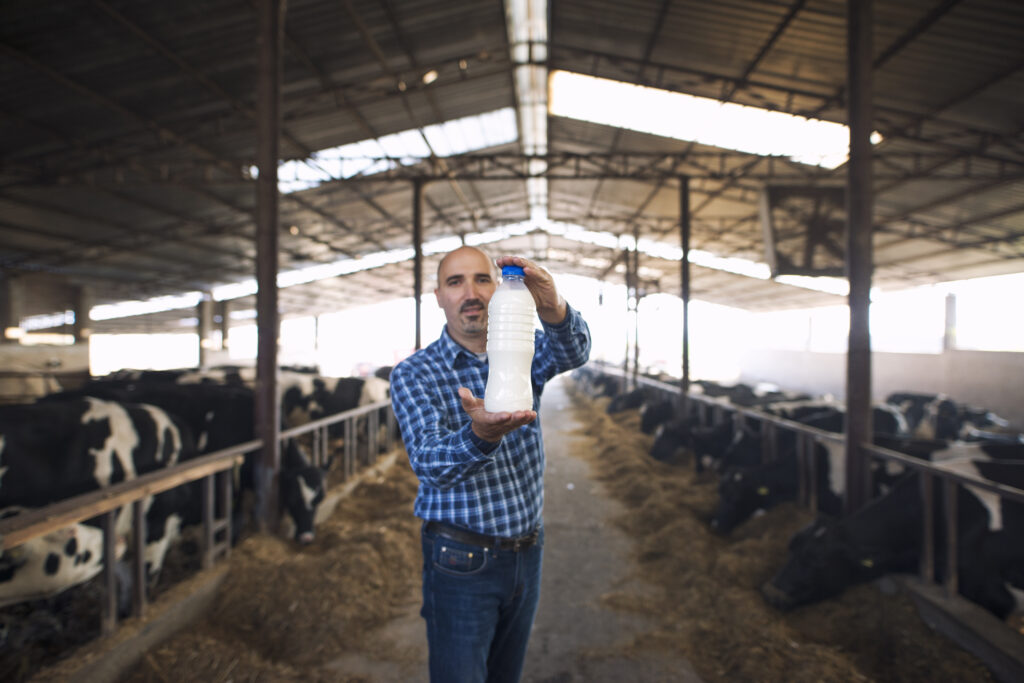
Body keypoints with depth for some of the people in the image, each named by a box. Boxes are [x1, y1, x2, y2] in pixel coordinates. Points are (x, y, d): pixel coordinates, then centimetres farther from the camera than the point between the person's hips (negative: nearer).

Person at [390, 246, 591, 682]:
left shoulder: (523, 352, 0)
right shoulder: (413, 375, -9)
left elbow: (571, 352, -22)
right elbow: (429, 463, -23)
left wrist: (554, 309, -45)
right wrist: (481, 435, -45)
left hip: (526, 552, 4)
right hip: (461, 560, -3)